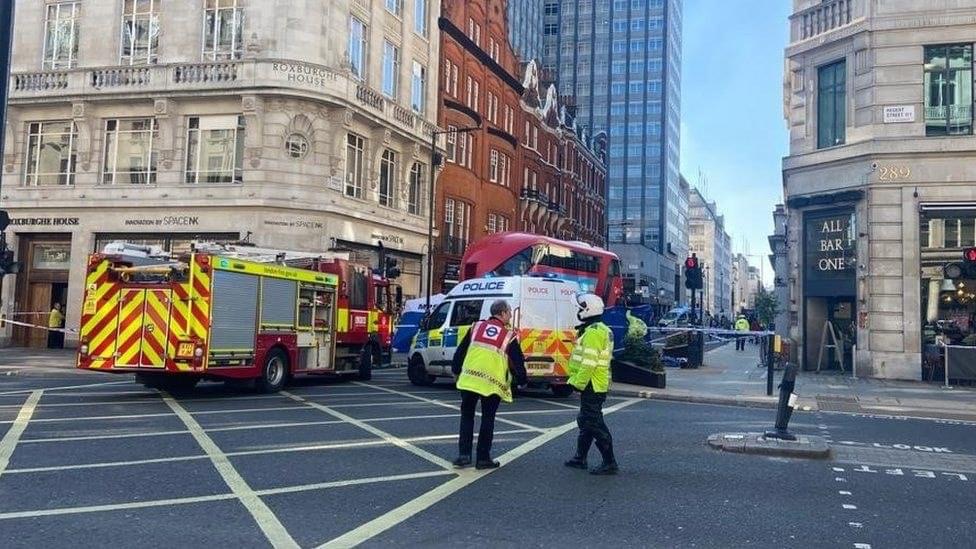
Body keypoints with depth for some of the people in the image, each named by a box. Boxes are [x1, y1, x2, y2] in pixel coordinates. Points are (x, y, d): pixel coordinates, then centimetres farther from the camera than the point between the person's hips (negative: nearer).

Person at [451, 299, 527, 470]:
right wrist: (523, 381, 18)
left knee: (467, 417, 15)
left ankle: (464, 454, 9)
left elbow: (460, 352, 14)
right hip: (493, 384, -2)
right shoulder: (509, 335, 0)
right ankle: (483, 458, 14)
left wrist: (456, 370, 26)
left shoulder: (477, 327, 9)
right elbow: (517, 362, 3)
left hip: (469, 380, 2)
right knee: (487, 420, 10)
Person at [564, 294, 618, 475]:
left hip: (592, 385, -11)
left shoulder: (593, 332, -18)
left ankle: (609, 463, -5)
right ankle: (580, 458, 27)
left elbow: (589, 362, -24)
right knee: (586, 421, 18)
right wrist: (579, 381, 23)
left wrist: (578, 383, -20)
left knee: (594, 423, -8)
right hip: (597, 384, 11)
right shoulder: (602, 330, 17)